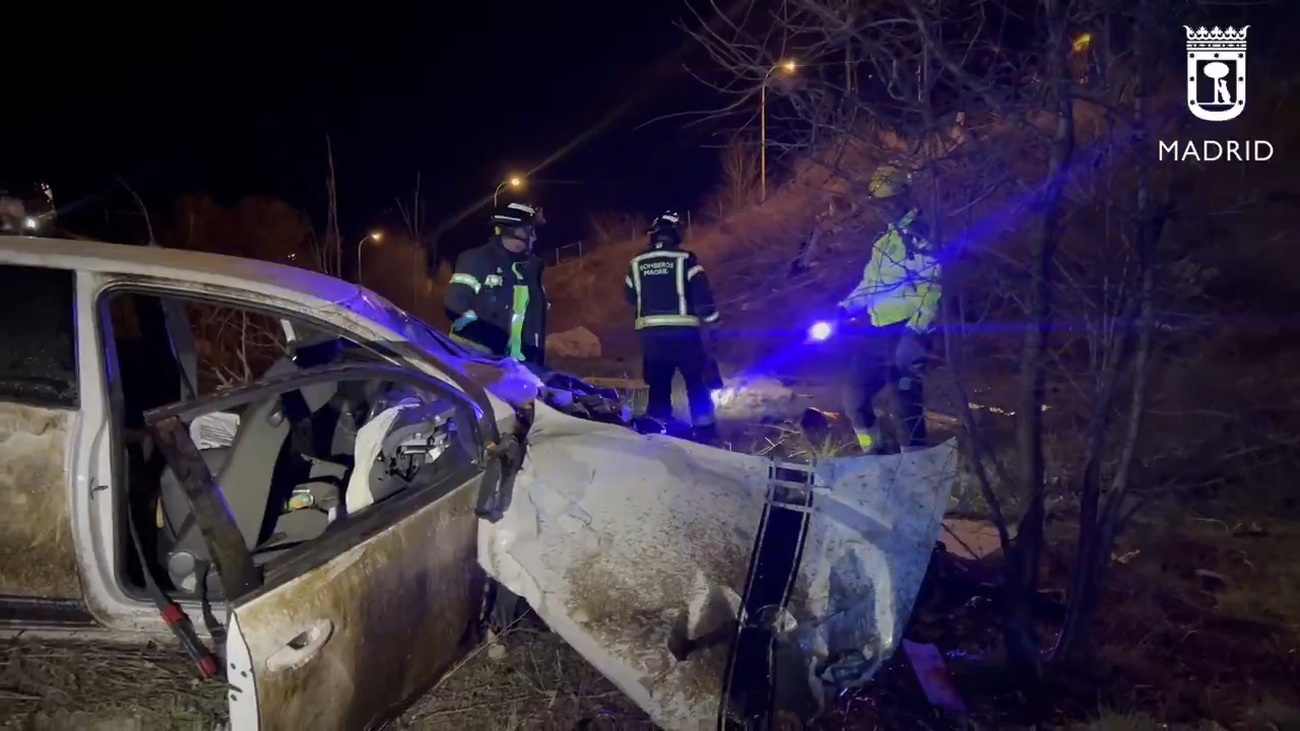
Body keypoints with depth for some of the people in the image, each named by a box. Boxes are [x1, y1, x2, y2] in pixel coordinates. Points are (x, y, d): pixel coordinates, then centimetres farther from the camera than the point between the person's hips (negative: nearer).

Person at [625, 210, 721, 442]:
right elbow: (703, 295, -9)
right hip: (683, 332, -3)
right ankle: (704, 429, 8)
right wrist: (713, 323, 0)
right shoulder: (685, 259, -7)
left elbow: (631, 298, 17)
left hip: (650, 334, 3)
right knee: (697, 383, 9)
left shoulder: (636, 264, 5)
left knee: (658, 385, 13)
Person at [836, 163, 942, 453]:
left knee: (907, 404, -9)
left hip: (904, 334, -9)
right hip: (877, 332, 9)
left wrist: (914, 334, -25)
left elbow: (932, 289, -18)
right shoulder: (885, 238, 19)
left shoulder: (919, 236, -10)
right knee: (854, 396, 16)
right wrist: (843, 309, 14)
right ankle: (872, 453, 33)